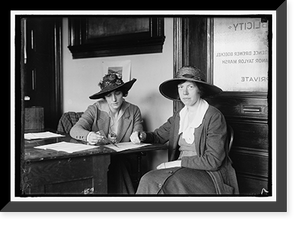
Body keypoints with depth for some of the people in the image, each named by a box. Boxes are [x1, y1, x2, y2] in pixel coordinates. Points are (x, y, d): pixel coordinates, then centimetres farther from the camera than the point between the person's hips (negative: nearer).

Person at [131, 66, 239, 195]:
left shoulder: (214, 117, -11)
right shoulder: (178, 116, 10)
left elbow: (213, 161, -15)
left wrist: (178, 163, -16)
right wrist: (143, 136, -6)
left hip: (209, 174, -5)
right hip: (181, 169, 6)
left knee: (167, 185, -28)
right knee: (149, 180, -21)